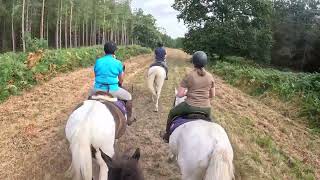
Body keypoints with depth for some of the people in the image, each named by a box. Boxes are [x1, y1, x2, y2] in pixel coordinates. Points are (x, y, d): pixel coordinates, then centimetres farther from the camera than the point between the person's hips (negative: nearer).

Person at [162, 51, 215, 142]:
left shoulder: (189, 76, -10)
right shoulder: (210, 76, 0)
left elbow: (179, 94, -10)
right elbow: (212, 95, 9)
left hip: (190, 106, -3)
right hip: (206, 109, 3)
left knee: (172, 113, 26)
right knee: (208, 119, 40)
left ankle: (167, 135, 39)